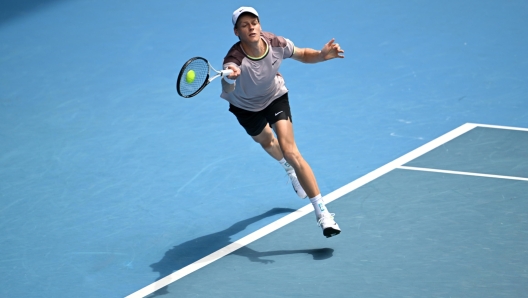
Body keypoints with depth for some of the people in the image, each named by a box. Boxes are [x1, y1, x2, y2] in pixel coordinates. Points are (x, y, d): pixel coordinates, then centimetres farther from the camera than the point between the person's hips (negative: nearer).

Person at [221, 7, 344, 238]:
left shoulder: (276, 44, -31)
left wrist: (321, 55, -32)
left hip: (275, 97, -1)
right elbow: (227, 90, -62)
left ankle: (322, 212, -17)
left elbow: (303, 54, -10)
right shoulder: (234, 60, -42)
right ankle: (290, 170, 65)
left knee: (290, 151, -17)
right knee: (266, 141, 27)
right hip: (245, 105, 1)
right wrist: (230, 78, -87)